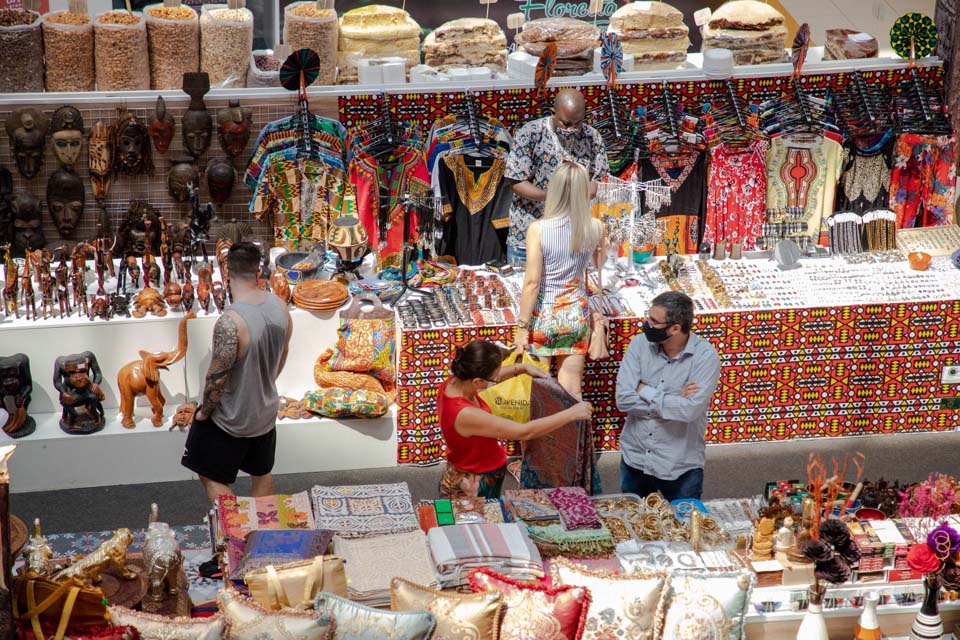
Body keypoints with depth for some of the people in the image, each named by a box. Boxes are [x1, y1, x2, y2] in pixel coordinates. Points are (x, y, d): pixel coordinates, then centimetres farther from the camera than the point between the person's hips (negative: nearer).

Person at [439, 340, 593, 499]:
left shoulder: (455, 382, -14)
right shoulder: (465, 415, -37)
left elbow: (487, 376, 11)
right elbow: (524, 432, -33)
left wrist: (522, 368, 2)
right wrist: (572, 413, -27)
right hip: (474, 488, -8)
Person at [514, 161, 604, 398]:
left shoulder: (538, 229, -15)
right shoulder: (595, 228, -4)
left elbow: (532, 282, -16)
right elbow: (600, 268, 13)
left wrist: (522, 326, -10)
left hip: (543, 316, -3)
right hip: (577, 314, 3)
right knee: (572, 391, 10)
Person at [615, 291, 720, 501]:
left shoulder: (705, 356, -16)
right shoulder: (640, 344, -7)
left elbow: (690, 410, -26)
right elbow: (623, 400, -15)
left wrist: (645, 391, -17)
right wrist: (674, 401, -19)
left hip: (681, 467, -3)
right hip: (634, 460, 3)